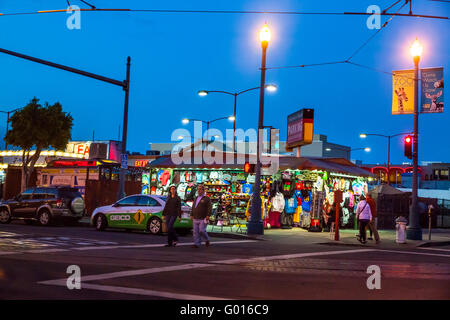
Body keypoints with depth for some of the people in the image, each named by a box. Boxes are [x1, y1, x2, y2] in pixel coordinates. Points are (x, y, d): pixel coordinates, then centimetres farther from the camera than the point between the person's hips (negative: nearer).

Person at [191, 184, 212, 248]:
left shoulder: (206, 198, -3)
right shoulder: (196, 198, 19)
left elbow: (210, 207, -10)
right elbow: (193, 207, 25)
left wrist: (208, 215, -19)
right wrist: (192, 215, 20)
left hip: (203, 219, -6)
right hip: (196, 218, 6)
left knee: (201, 230, -11)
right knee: (196, 231, 1)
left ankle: (207, 240, 14)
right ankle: (197, 244, 4)